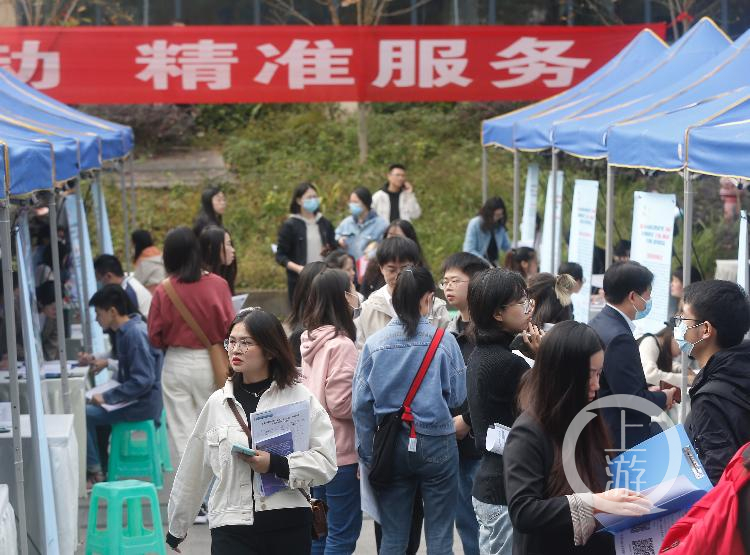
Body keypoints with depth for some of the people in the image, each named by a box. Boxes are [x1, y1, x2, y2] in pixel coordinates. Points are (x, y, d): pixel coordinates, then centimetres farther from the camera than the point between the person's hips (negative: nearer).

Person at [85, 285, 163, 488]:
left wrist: (107, 397, -21)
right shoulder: (126, 331, 10)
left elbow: (143, 380, -25)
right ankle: (101, 464, 20)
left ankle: (95, 471, -3)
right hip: (136, 400, 10)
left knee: (85, 414, -14)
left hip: (142, 405, -10)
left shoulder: (135, 334, -21)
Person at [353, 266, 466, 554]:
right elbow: (457, 396, -3)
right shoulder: (443, 340, -10)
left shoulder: (374, 343, -5)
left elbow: (361, 404, -2)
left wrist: (367, 454, 8)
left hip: (391, 444, 2)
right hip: (436, 443, -2)